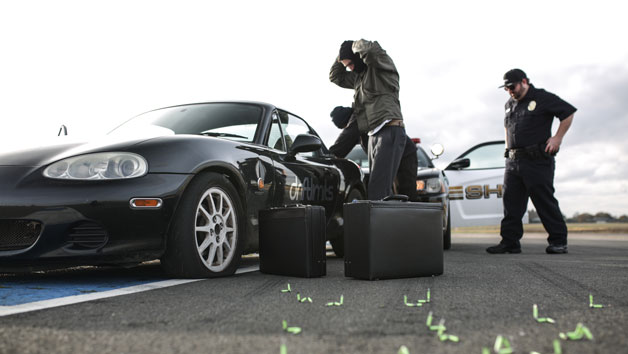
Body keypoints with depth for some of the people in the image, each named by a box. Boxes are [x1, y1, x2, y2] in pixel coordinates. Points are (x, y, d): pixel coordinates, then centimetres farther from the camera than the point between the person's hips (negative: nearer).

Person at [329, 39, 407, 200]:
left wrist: (356, 45, 0)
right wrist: (342, 56, 21)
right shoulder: (360, 76, 25)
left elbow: (369, 49, -21)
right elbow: (336, 77, 35)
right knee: (381, 189, 5)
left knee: (378, 189, -20)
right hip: (374, 135, 9)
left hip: (390, 131, -9)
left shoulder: (382, 64, 0)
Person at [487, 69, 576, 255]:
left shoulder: (543, 98, -3)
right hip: (513, 161, 7)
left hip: (537, 160, -7)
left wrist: (557, 138, -5)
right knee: (511, 203, 3)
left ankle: (558, 241, 5)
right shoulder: (509, 105, 19)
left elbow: (568, 112, 0)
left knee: (545, 201, -4)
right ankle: (509, 242, 7)